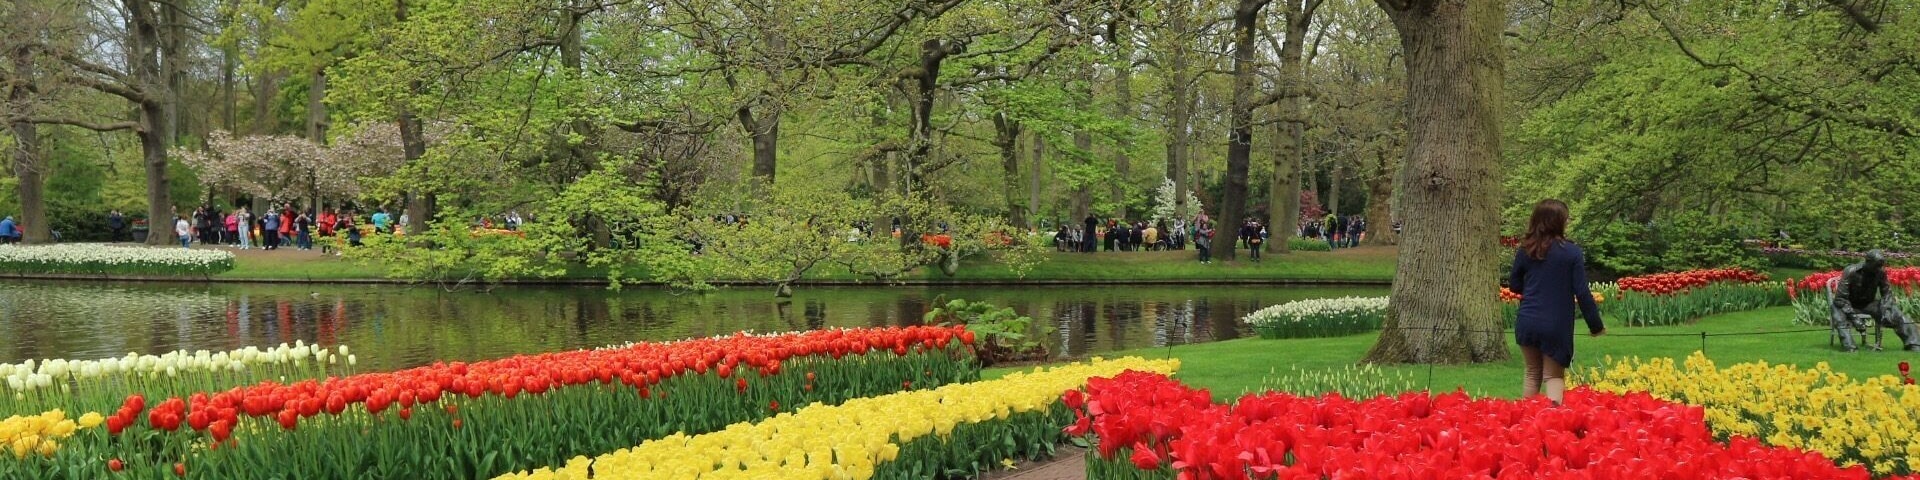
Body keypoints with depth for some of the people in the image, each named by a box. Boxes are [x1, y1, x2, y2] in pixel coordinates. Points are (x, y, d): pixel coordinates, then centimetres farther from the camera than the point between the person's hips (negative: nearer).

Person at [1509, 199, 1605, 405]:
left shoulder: (1525, 251, 1)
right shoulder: (1572, 252, -8)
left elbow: (1514, 285, 11)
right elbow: (1582, 292, -7)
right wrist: (1596, 324, 1)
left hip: (1527, 323, 3)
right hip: (1557, 325, -3)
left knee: (1533, 373, 19)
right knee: (1554, 376, 7)